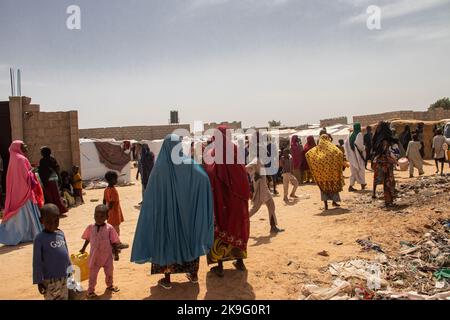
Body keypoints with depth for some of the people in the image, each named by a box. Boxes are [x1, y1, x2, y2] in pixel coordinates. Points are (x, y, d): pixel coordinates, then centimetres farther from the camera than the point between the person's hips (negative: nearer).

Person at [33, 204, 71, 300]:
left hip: (63, 277, 6)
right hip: (50, 279, -6)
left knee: (64, 298, 18)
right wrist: (39, 281, -12)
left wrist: (69, 269, 17)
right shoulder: (40, 238, -16)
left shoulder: (61, 234, 1)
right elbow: (37, 262, -13)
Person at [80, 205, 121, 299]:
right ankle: (90, 290, 27)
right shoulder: (90, 227, -9)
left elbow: (114, 242, -9)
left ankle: (110, 285, 43)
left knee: (109, 272, 19)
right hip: (95, 256, 0)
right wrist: (83, 249, 16)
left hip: (107, 256, 0)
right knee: (93, 274, 10)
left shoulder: (109, 228, -16)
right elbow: (87, 239, 8)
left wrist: (116, 254, -6)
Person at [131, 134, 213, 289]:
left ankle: (167, 280, 19)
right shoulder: (189, 162, -6)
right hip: (187, 210, 2)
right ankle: (194, 274, 27)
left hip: (167, 210, -2)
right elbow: (204, 178, -20)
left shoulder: (160, 166, -13)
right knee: (191, 237, 18)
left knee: (167, 239, 11)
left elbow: (152, 194, -13)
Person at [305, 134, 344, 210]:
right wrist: (340, 164, -1)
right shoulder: (332, 147, -3)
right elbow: (340, 153, -16)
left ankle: (326, 204, 0)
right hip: (331, 169, -1)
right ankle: (334, 201, 22)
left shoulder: (317, 148, 1)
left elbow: (308, 154, -8)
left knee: (324, 185, 6)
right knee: (333, 184, 15)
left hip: (322, 170, 1)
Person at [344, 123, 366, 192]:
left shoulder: (351, 135, 6)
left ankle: (351, 185, 5)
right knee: (361, 169, 10)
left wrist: (348, 153, 12)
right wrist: (364, 148, -2)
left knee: (353, 170, 9)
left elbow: (345, 143, 6)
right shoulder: (359, 134, -11)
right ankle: (362, 184, 20)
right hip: (358, 155, -5)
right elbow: (360, 145, -21)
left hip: (352, 155, 5)